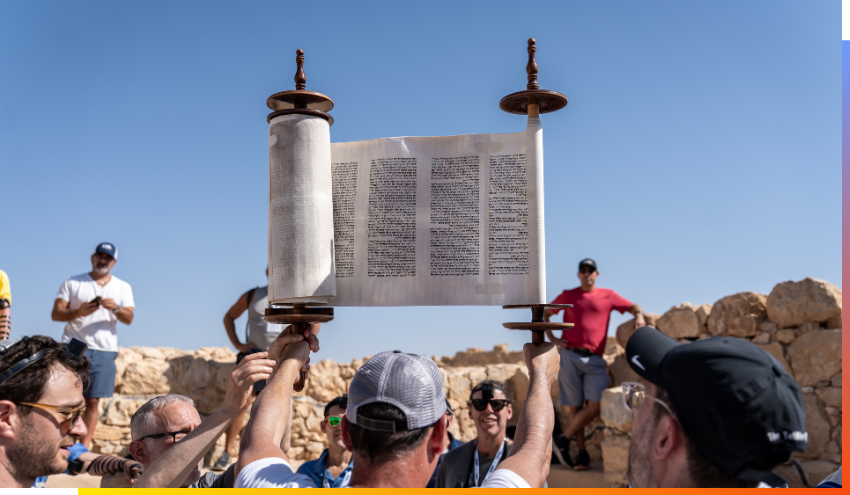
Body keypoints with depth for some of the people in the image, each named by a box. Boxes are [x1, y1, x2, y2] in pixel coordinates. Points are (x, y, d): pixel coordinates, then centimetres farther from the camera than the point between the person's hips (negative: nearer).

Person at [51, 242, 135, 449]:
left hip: (104, 350, 1)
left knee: (92, 400, -1)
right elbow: (56, 314, 3)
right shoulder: (72, 283, 11)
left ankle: (84, 445, 2)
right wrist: (78, 312, -16)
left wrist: (115, 308, -17)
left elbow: (129, 319, 4)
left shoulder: (123, 288, 15)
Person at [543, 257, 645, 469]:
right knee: (575, 406, 1)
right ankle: (581, 452, 11)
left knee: (595, 406, -11)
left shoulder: (608, 296, 12)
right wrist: (551, 338, 10)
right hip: (569, 356, 0)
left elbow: (634, 307, 15)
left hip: (594, 359, 1)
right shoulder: (567, 296, 12)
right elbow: (544, 314, 22)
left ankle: (563, 439, 6)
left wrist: (639, 315, -8)